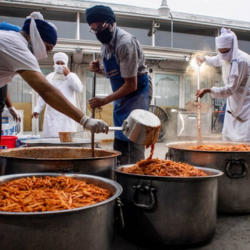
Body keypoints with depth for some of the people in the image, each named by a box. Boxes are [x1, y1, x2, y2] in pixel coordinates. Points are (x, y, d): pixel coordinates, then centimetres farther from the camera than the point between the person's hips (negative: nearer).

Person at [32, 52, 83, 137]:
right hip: (52, 115, 2)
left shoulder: (72, 75, 12)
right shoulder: (49, 76, 18)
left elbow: (79, 89, -4)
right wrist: (37, 109, 13)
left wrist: (68, 75, -5)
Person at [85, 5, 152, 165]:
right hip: (122, 96, 9)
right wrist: (99, 70, -4)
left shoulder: (125, 43, -24)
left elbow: (131, 85, -23)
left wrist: (104, 101, -18)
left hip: (137, 93, -9)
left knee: (133, 141, -11)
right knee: (120, 140, 12)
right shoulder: (105, 43, 3)